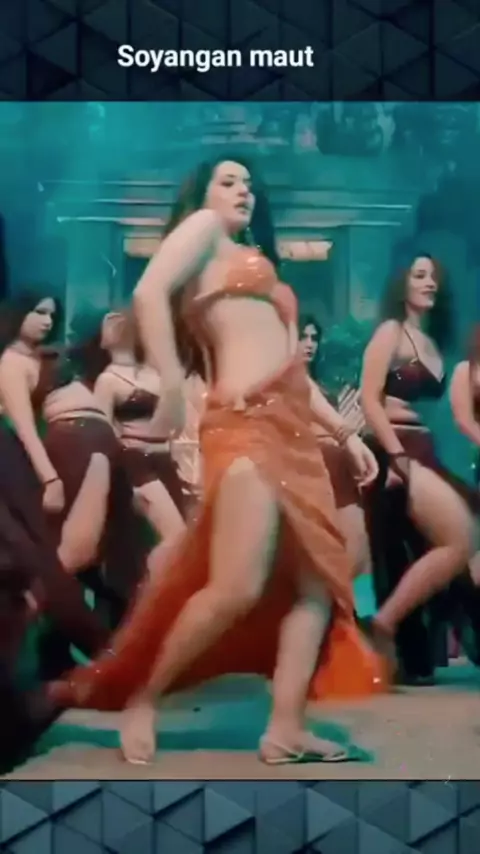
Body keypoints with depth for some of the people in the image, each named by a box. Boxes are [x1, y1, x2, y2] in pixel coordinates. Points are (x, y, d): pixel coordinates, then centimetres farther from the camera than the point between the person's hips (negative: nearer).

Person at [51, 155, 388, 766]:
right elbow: (149, 294, -12)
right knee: (238, 588, -19)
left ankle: (285, 731, 1)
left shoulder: (254, 257, 30)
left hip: (291, 429, 9)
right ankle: (140, 699, -2)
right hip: (245, 423, -9)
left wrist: (342, 431, 19)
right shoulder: (202, 227, 8)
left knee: (321, 582, 0)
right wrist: (172, 387, -22)